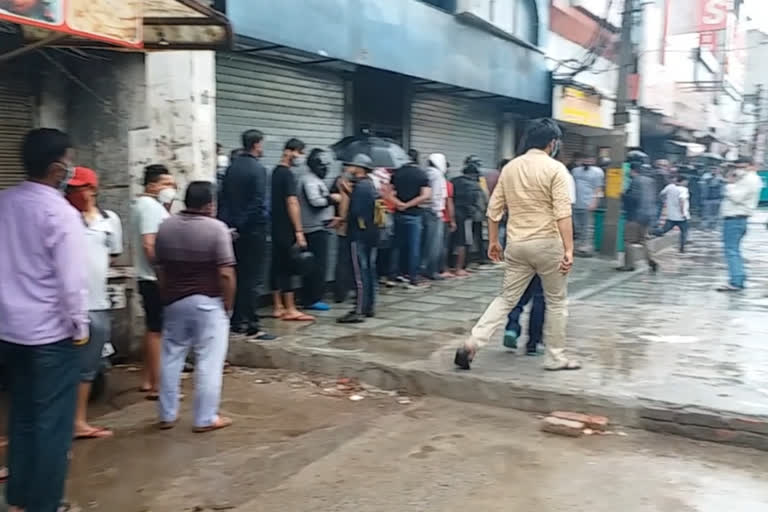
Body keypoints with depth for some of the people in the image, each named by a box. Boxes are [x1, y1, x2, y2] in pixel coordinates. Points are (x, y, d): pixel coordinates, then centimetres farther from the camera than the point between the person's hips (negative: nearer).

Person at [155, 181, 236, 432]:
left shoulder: (165, 227, 3)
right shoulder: (216, 228, -14)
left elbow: (160, 269, 7)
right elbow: (226, 273, -17)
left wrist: (168, 297, 17)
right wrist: (228, 304, -6)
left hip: (174, 302, 5)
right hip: (208, 303, -5)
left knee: (171, 358, 14)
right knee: (208, 362, 1)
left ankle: (167, 415, 21)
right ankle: (206, 419, 6)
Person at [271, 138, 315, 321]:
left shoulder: (276, 172, 14)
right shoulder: (287, 174, -14)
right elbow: (292, 204, -20)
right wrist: (299, 231, -21)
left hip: (277, 227, 9)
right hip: (287, 229, -9)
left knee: (278, 266, 10)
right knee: (289, 268, -6)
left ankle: (278, 307, 14)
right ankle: (290, 310, -3)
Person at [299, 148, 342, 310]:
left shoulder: (315, 180, 20)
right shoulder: (309, 180, -13)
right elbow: (315, 201, -24)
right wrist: (332, 199, -12)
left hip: (318, 227, 11)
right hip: (315, 228, -11)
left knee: (314, 264, 12)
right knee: (318, 264, -8)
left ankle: (309, 297, 17)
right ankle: (313, 299, -5)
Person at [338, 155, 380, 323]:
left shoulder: (359, 186, -15)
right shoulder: (371, 185, 14)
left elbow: (355, 212, -21)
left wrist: (342, 220, -5)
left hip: (360, 235, -10)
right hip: (372, 233, 10)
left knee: (360, 273, -9)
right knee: (370, 270, 13)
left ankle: (359, 311, -9)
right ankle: (369, 307, 20)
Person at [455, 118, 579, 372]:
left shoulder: (510, 167, 10)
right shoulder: (555, 168, -7)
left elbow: (494, 209, 11)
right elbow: (563, 213, -16)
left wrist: (493, 241, 19)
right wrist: (568, 250, -17)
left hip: (516, 244, 5)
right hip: (547, 243, -5)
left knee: (507, 298, 11)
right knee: (557, 301, 11)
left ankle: (472, 343, -2)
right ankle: (556, 357, 19)